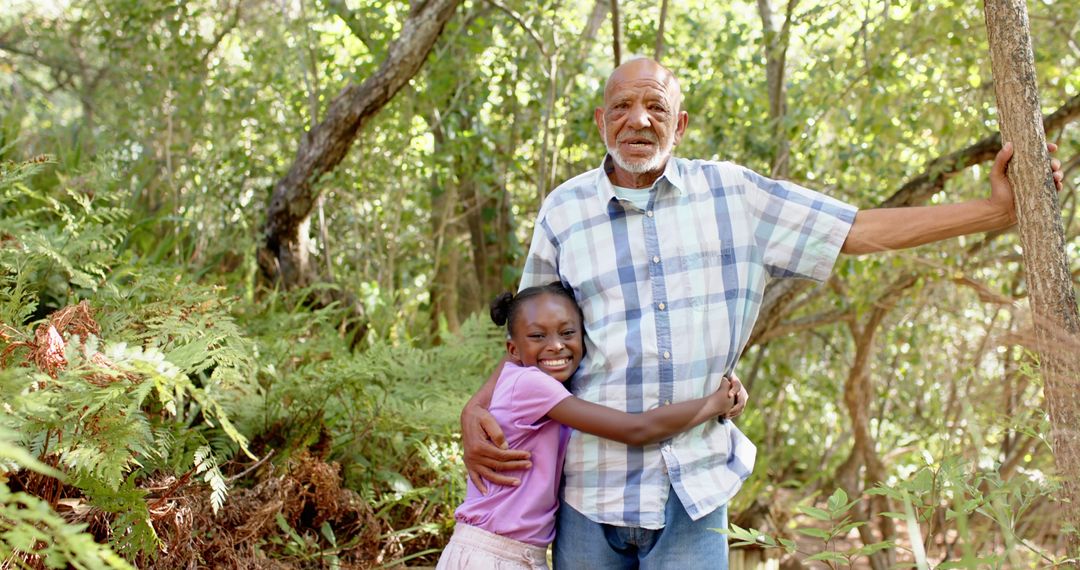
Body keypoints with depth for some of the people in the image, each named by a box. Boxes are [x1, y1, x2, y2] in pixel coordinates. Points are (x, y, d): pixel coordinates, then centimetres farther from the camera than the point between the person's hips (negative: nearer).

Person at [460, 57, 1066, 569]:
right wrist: (477, 411, -5)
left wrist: (997, 208, 1)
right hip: (591, 489, 1)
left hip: (693, 490, 0)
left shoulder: (731, 193, 4)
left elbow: (861, 230, 5)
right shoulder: (564, 211, 4)